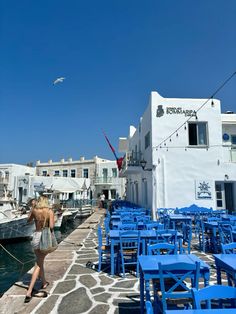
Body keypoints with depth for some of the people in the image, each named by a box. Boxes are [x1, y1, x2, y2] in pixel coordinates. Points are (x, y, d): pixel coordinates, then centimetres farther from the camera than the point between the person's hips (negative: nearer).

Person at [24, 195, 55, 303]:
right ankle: (29, 292, 3)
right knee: (38, 264, 7)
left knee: (40, 261, 23)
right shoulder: (50, 211, -10)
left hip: (36, 236, 3)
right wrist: (51, 233, 3)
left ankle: (44, 282, 41)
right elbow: (51, 226, -19)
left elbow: (29, 220, 18)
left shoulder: (34, 210, -2)